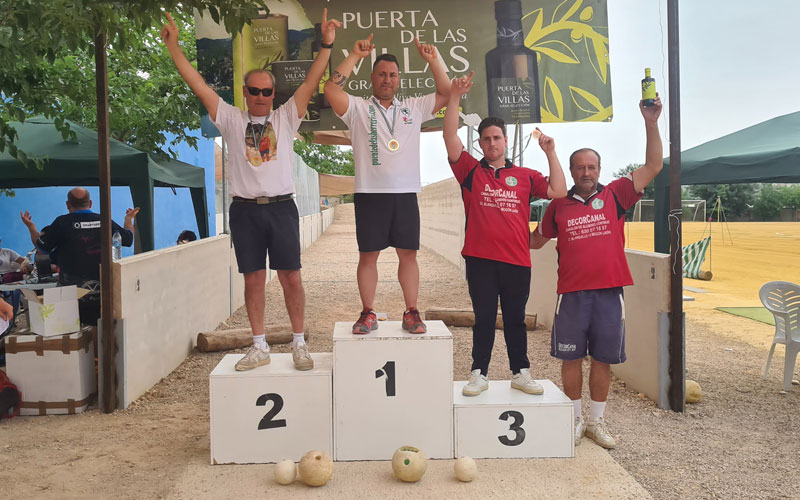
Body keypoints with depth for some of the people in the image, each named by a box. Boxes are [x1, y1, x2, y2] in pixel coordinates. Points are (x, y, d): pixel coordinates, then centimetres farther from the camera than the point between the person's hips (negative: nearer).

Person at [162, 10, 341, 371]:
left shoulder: (286, 117, 9)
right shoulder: (231, 119, 10)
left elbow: (311, 82, 1)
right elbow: (197, 83, 7)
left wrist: (326, 44, -7)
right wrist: (173, 45, 4)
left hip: (281, 208, -1)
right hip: (245, 209, 1)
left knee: (291, 277, -1)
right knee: (253, 280, 6)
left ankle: (299, 344, 11)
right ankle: (259, 348, 16)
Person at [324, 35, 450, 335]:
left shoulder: (413, 108, 15)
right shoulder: (358, 108, 6)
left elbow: (446, 93, 14)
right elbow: (331, 89, -9)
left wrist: (432, 60, 4)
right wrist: (355, 56, -6)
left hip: (406, 193, 2)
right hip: (370, 194, -2)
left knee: (408, 253, 4)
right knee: (368, 255, 2)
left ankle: (411, 313, 11)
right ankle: (368, 314, 11)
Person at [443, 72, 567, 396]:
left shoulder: (525, 175, 11)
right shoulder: (471, 171, 5)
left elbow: (558, 192, 3)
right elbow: (450, 138, -6)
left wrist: (550, 154, -2)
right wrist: (455, 97, -13)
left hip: (517, 260, 2)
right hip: (480, 259, -1)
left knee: (515, 318, 11)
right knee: (484, 318, 6)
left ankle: (520, 372, 23)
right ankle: (479, 374, 16)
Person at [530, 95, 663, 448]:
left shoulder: (615, 195, 4)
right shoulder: (559, 205, 6)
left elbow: (653, 167, -1)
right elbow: (537, 239, 19)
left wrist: (651, 123, -9)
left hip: (609, 291, 0)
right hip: (572, 293, 0)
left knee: (603, 359, 9)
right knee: (572, 358, 7)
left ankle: (597, 421, 25)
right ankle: (575, 419, 24)